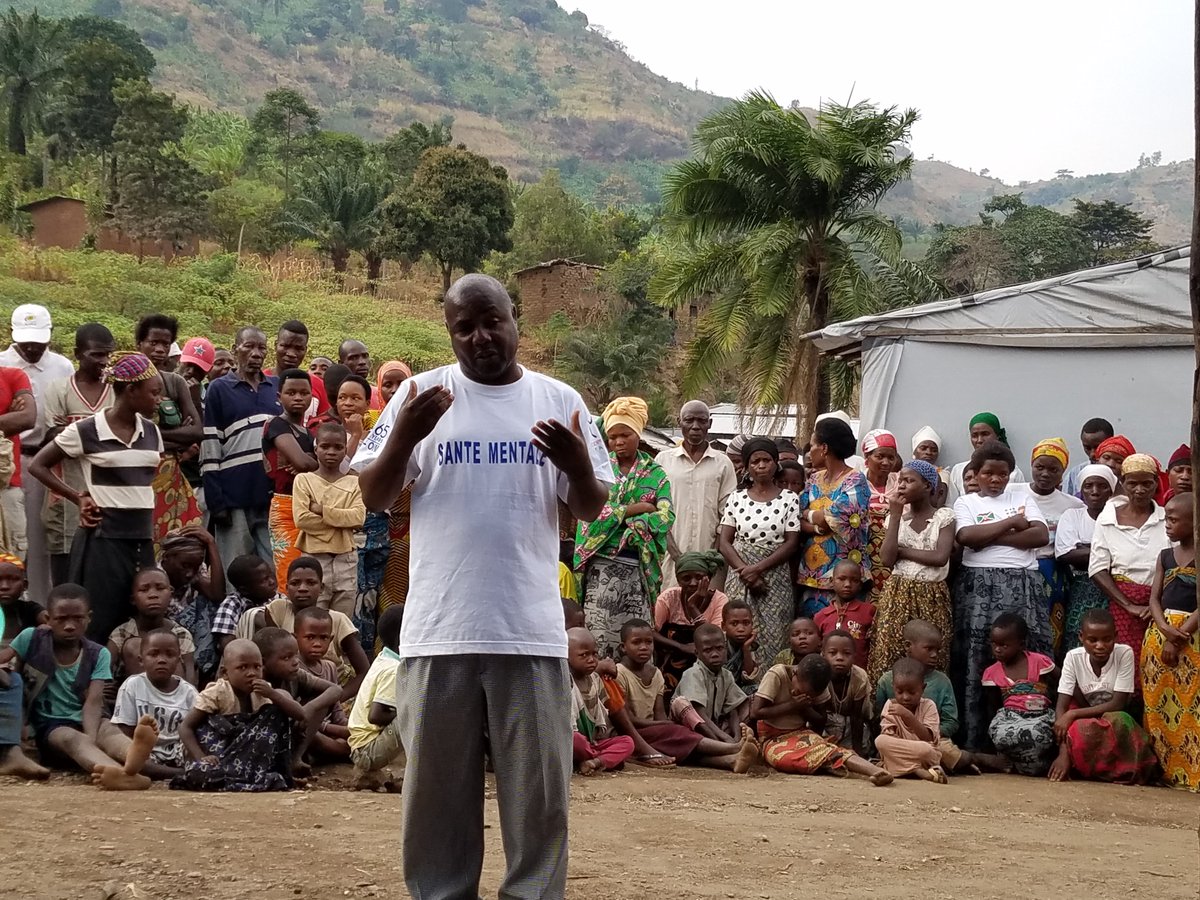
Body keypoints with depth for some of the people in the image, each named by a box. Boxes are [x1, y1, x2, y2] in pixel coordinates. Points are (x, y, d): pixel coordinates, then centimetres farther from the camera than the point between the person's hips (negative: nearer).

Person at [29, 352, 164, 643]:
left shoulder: (151, 431, 8)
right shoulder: (85, 431, -9)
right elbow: (38, 466, 0)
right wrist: (78, 498, -5)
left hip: (142, 538, 6)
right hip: (104, 538, -6)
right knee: (99, 628, -5)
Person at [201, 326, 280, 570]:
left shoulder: (278, 387, 13)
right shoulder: (219, 389, 3)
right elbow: (210, 449, -1)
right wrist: (216, 501, -9)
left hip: (273, 497, 3)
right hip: (235, 499, -3)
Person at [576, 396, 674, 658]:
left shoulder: (655, 473, 9)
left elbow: (666, 516, -2)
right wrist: (634, 509, -8)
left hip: (639, 564, 1)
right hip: (602, 562, -1)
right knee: (599, 636, -7)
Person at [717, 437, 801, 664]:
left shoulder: (789, 499, 3)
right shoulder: (737, 498, 7)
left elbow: (791, 543, -3)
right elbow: (724, 542, 3)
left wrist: (758, 568, -12)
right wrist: (745, 571, -11)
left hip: (775, 577, -1)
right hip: (740, 576, 1)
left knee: (773, 637, -5)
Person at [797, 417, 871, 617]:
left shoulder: (855, 481, -7)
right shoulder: (815, 480, 13)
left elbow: (833, 518, -18)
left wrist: (807, 514, -1)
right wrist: (819, 526, -14)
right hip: (811, 573, 6)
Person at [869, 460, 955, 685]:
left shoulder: (944, 516, -1)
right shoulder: (895, 516, 7)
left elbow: (940, 557, -16)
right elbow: (887, 559, -7)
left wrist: (902, 550, -7)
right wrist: (896, 515, -8)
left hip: (931, 597, -2)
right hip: (897, 595, 2)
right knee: (889, 658, -3)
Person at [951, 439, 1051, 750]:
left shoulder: (1022, 498, 17)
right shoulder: (966, 502, 11)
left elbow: (1041, 535, 1)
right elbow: (967, 536, -9)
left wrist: (993, 537, -5)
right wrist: (1012, 523, -4)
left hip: (1023, 585, 2)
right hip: (980, 586, -2)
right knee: (977, 661, -6)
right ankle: (975, 742, -4)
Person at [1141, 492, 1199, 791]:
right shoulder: (1165, 556, 14)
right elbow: (1154, 598, 8)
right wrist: (1165, 629, -11)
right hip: (1160, 633, 5)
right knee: (1158, 706, 3)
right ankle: (1164, 768, 7)